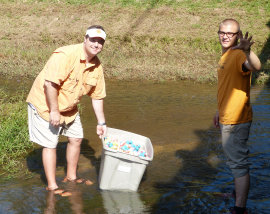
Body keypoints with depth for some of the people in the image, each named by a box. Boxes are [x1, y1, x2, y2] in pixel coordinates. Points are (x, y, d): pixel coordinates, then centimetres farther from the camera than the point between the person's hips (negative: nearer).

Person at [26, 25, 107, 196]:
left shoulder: (97, 66, -2)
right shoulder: (66, 55, -28)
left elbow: (97, 96, 7)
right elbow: (50, 83, -32)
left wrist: (101, 122, 8)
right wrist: (54, 111, -28)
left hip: (69, 107, 8)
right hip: (46, 104, -8)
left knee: (76, 138, 13)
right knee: (50, 144, -4)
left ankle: (71, 176, 32)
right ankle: (52, 186, 6)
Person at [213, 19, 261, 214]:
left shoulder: (239, 55, -20)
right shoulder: (226, 56, 13)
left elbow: (256, 66, -43)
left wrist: (247, 51, -63)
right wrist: (220, 111, 28)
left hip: (235, 121, -10)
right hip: (227, 118, 10)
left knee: (238, 163, -10)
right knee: (235, 159, 26)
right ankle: (241, 191, 45)